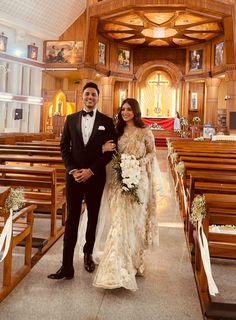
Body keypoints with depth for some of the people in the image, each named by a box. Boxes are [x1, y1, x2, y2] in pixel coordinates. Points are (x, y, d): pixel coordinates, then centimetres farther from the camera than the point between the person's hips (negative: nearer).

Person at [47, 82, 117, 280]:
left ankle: (88, 254, 33)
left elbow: (111, 150, -3)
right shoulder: (71, 119, 6)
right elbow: (64, 147, 5)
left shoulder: (107, 121, 0)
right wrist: (72, 170, -9)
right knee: (72, 219, 1)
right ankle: (67, 266, 5)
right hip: (74, 175, 1)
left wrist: (91, 170, -11)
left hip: (96, 177, 0)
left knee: (93, 217, 13)